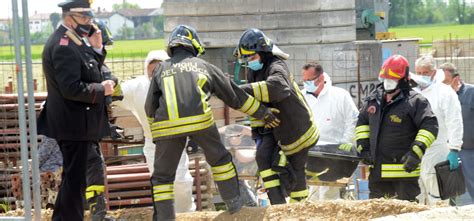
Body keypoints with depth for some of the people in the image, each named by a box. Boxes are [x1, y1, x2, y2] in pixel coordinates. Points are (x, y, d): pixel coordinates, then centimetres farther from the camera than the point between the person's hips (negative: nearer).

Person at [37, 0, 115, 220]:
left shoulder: (74, 42, 12)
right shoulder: (63, 46, -20)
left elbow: (88, 73, 19)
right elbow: (71, 88, -26)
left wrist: (96, 49, 4)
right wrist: (101, 89, -16)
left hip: (77, 124, 11)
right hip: (74, 125, -11)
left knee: (73, 175, 19)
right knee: (75, 178, -4)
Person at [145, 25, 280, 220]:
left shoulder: (161, 69, 23)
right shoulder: (203, 65, 24)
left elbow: (150, 107, 18)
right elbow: (234, 95, 28)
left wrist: (156, 128, 35)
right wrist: (263, 113, 36)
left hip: (166, 123, 0)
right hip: (199, 118, 0)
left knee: (162, 175, 11)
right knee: (219, 158, 23)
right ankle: (234, 204, 25)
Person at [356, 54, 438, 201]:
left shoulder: (415, 102, -10)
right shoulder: (373, 99, 11)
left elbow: (430, 127, -15)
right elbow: (362, 122, 24)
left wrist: (416, 152, -23)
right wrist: (363, 147, 12)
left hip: (404, 167, -7)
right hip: (377, 169, 7)